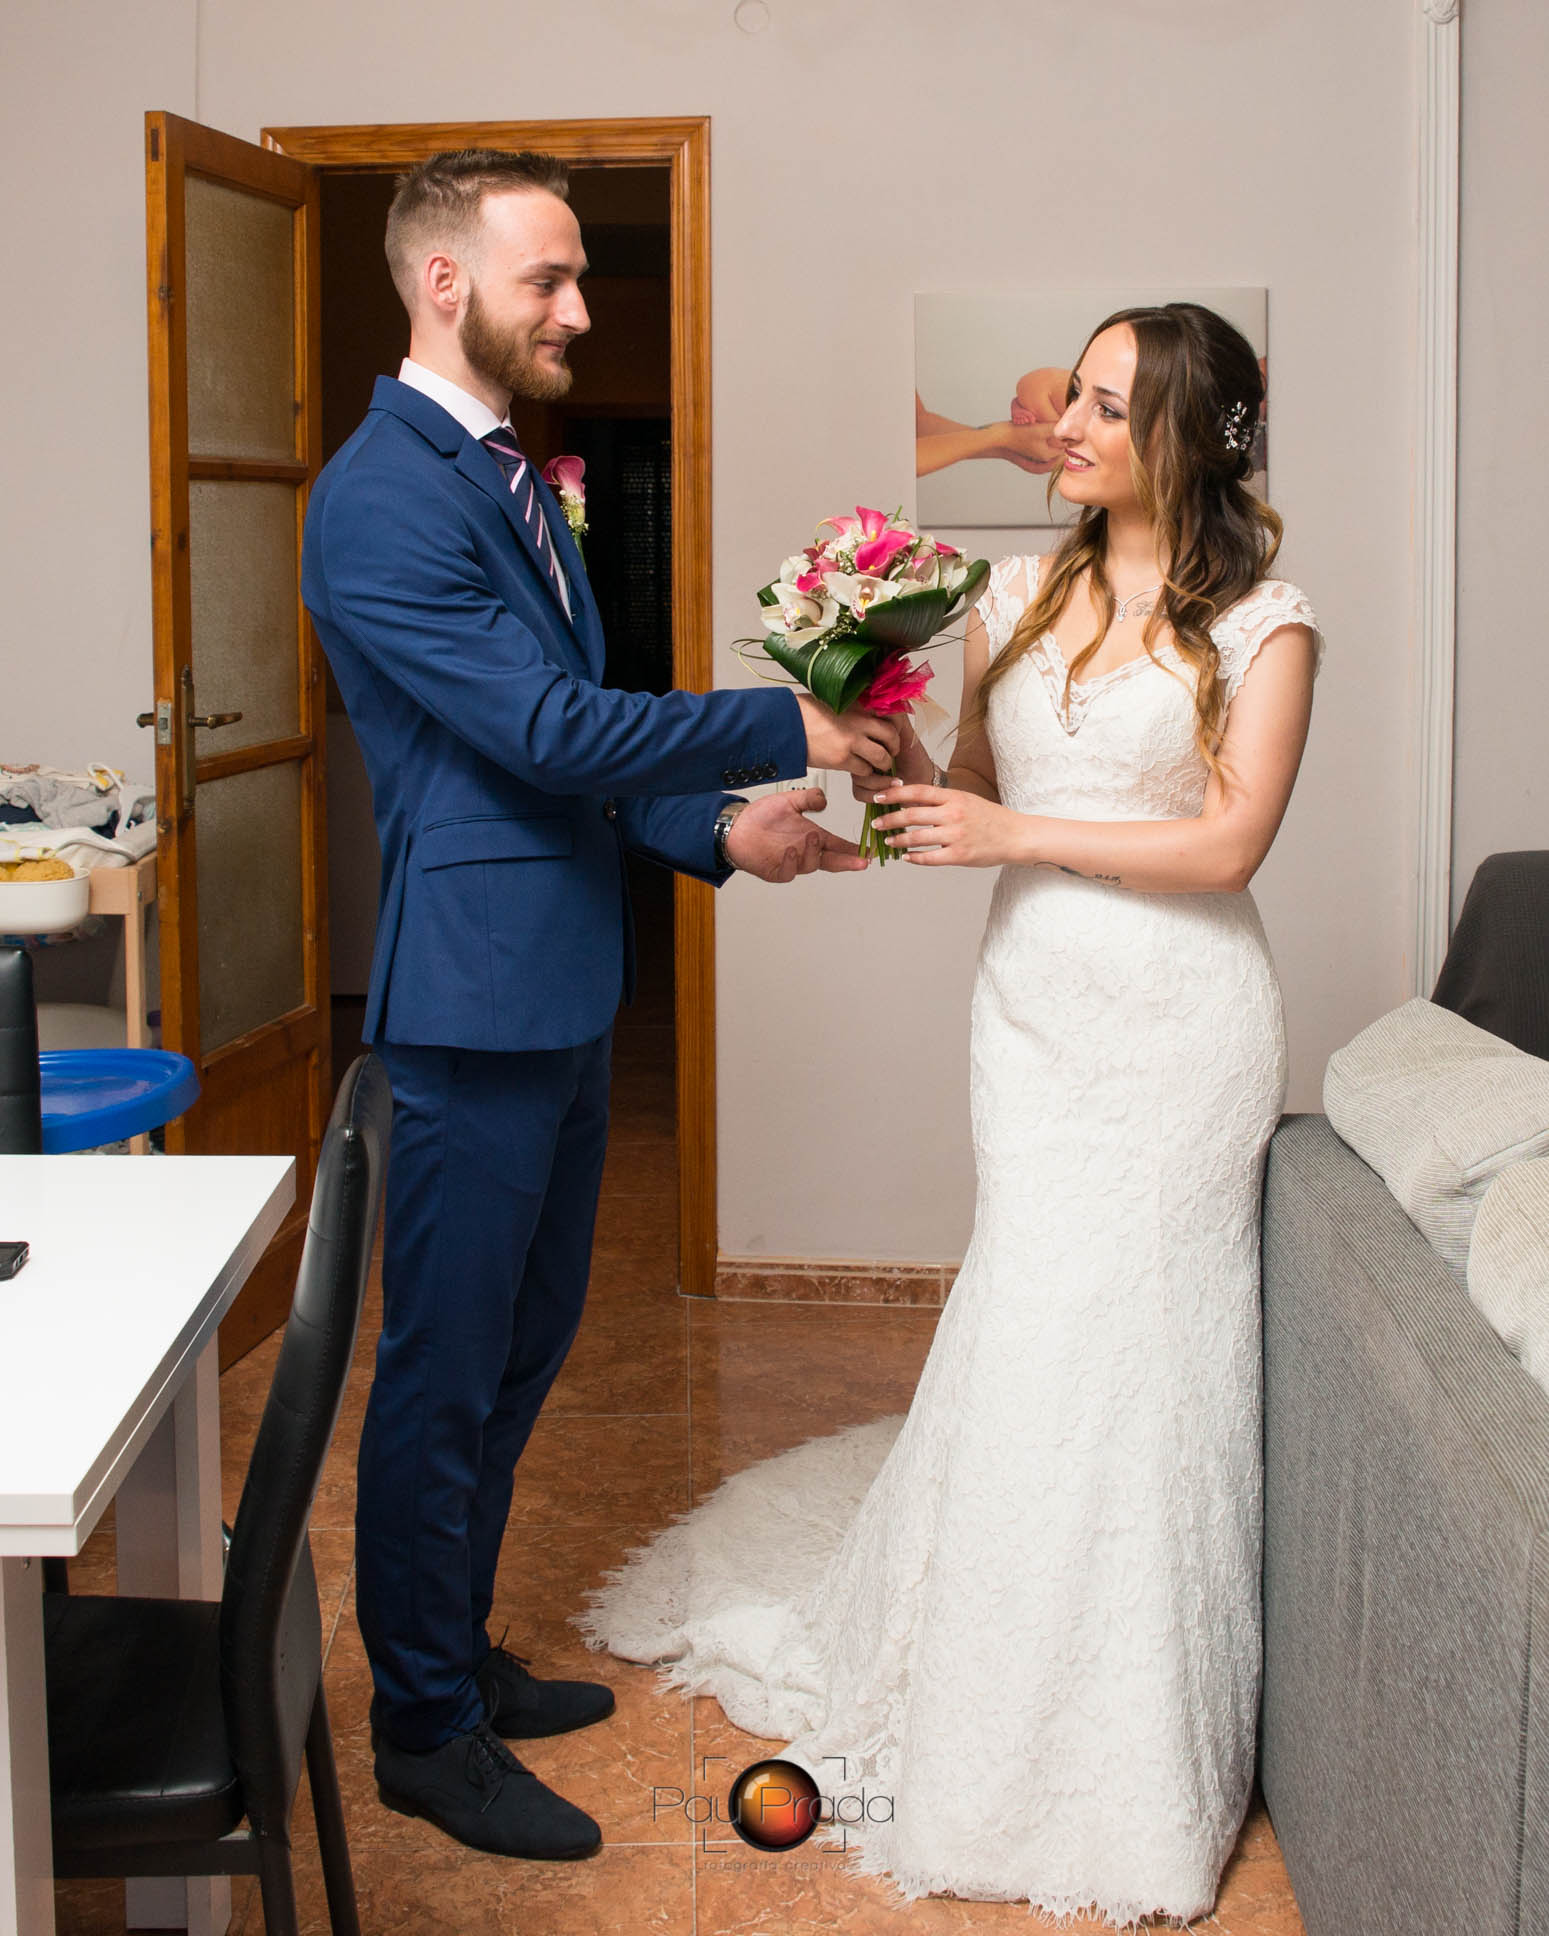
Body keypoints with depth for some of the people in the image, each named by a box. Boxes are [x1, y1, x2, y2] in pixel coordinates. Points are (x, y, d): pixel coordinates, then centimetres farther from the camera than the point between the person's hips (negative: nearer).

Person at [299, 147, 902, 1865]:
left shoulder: (513, 479, 13)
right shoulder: (381, 500, -17)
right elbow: (547, 728, -22)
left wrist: (718, 829, 4)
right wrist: (788, 732, -14)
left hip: (562, 995, 10)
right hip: (476, 999, -10)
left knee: (519, 1353, 19)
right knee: (445, 1375, 3)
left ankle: (456, 1654, 35)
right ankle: (423, 1732, 18)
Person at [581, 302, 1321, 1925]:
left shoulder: (1260, 623, -5)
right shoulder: (1020, 596, 9)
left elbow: (1230, 837, -12)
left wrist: (1016, 835, -13)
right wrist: (885, 779, -6)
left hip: (1177, 1016, -4)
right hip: (1033, 999, 4)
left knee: (1135, 1361, 1)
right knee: (1031, 1350, 6)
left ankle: (1132, 1766, 18)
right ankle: (1007, 1716, 23)